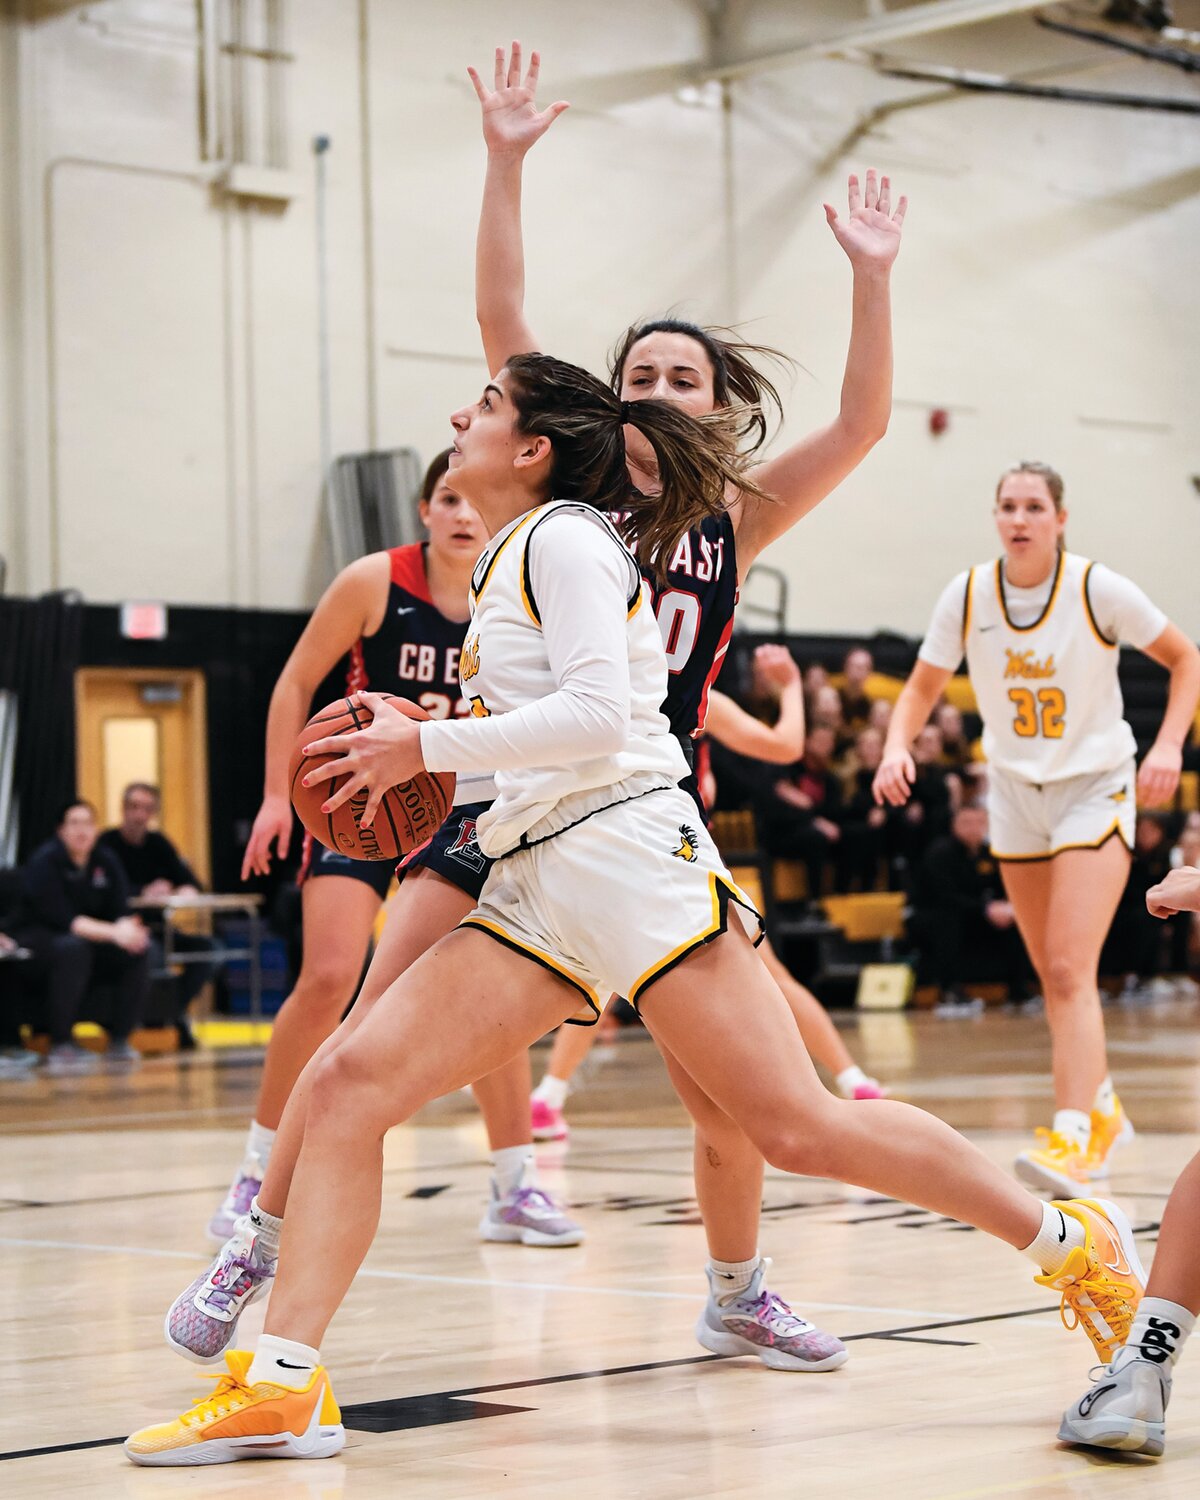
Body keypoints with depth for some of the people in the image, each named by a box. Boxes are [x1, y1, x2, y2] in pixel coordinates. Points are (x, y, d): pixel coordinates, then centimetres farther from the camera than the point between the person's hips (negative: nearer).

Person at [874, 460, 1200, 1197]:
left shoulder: (1099, 589, -15)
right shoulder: (968, 594, -6)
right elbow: (924, 688, 2)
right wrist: (898, 747, -18)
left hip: (1096, 787, -4)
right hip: (1015, 793, 4)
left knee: (1071, 971, -18)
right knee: (1055, 977, 12)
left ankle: (1073, 1140, -24)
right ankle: (1102, 1109, 31)